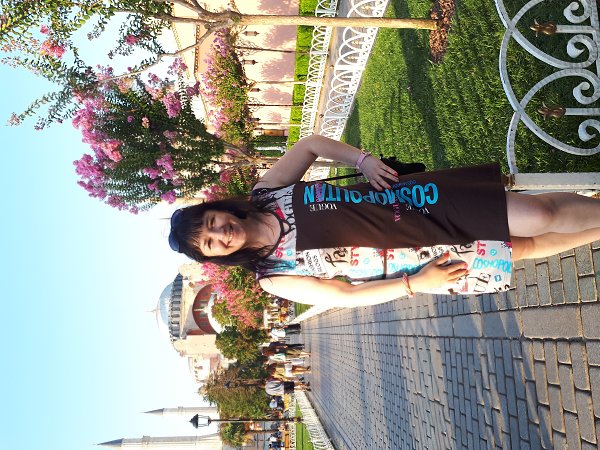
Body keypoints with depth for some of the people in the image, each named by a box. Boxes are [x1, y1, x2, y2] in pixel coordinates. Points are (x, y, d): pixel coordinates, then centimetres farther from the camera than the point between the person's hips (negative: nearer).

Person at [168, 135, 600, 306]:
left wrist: (364, 160, -10)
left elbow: (313, 143, 5)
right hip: (420, 258, -2)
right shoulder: (274, 278, -9)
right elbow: (345, 295, -7)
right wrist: (416, 283, -12)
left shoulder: (267, 190, -5)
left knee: (539, 216, -3)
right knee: (525, 248, -4)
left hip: (411, 196, 2)